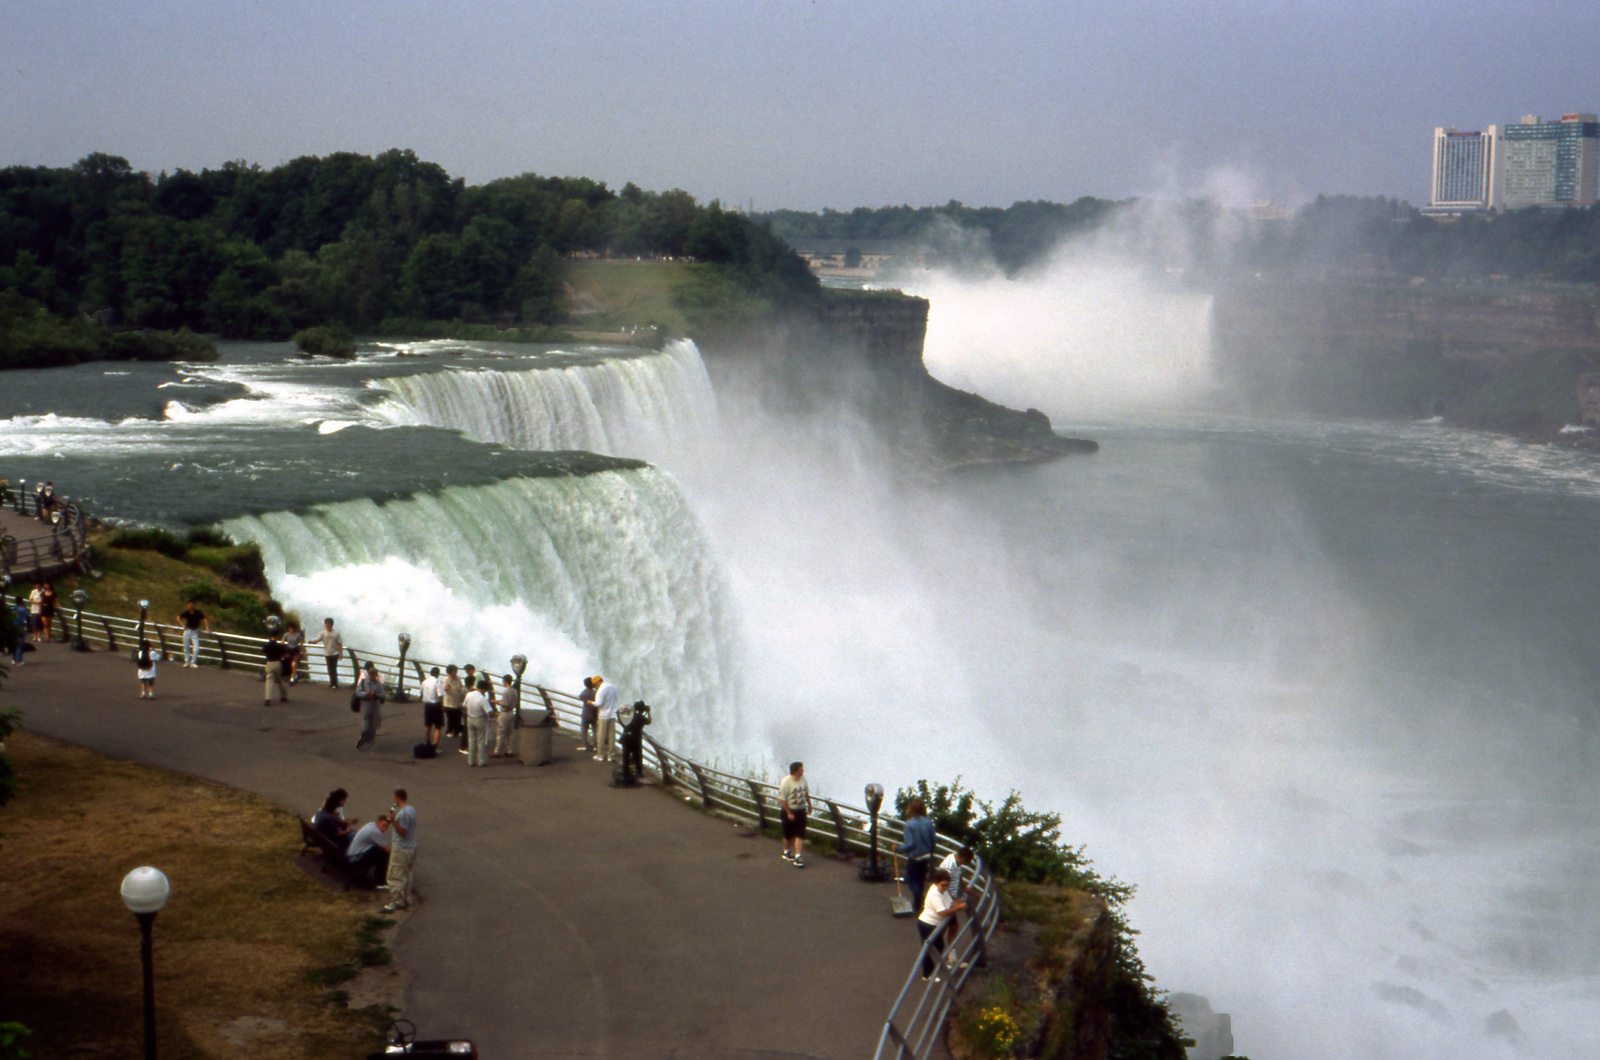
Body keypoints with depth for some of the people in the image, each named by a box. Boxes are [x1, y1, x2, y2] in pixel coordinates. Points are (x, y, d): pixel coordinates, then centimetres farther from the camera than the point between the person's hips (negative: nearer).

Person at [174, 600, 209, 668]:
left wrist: (207, 627, -13)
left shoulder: (198, 613, -6)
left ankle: (193, 662, 0)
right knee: (186, 648, 9)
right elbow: (178, 618, 14)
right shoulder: (186, 612, -1)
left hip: (195, 631, -2)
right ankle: (187, 662, 22)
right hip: (187, 630, 2)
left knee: (196, 648, -12)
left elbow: (204, 619, -2)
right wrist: (183, 625, 2)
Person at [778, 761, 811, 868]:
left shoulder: (802, 779, -2)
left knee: (800, 835, -2)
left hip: (801, 811, 5)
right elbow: (782, 799, -20)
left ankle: (797, 856, 0)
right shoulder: (786, 782, -22)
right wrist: (789, 813, -19)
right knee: (788, 835, 12)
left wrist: (809, 805, 21)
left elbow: (806, 793, 15)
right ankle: (786, 853, 35)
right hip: (789, 811, -5)